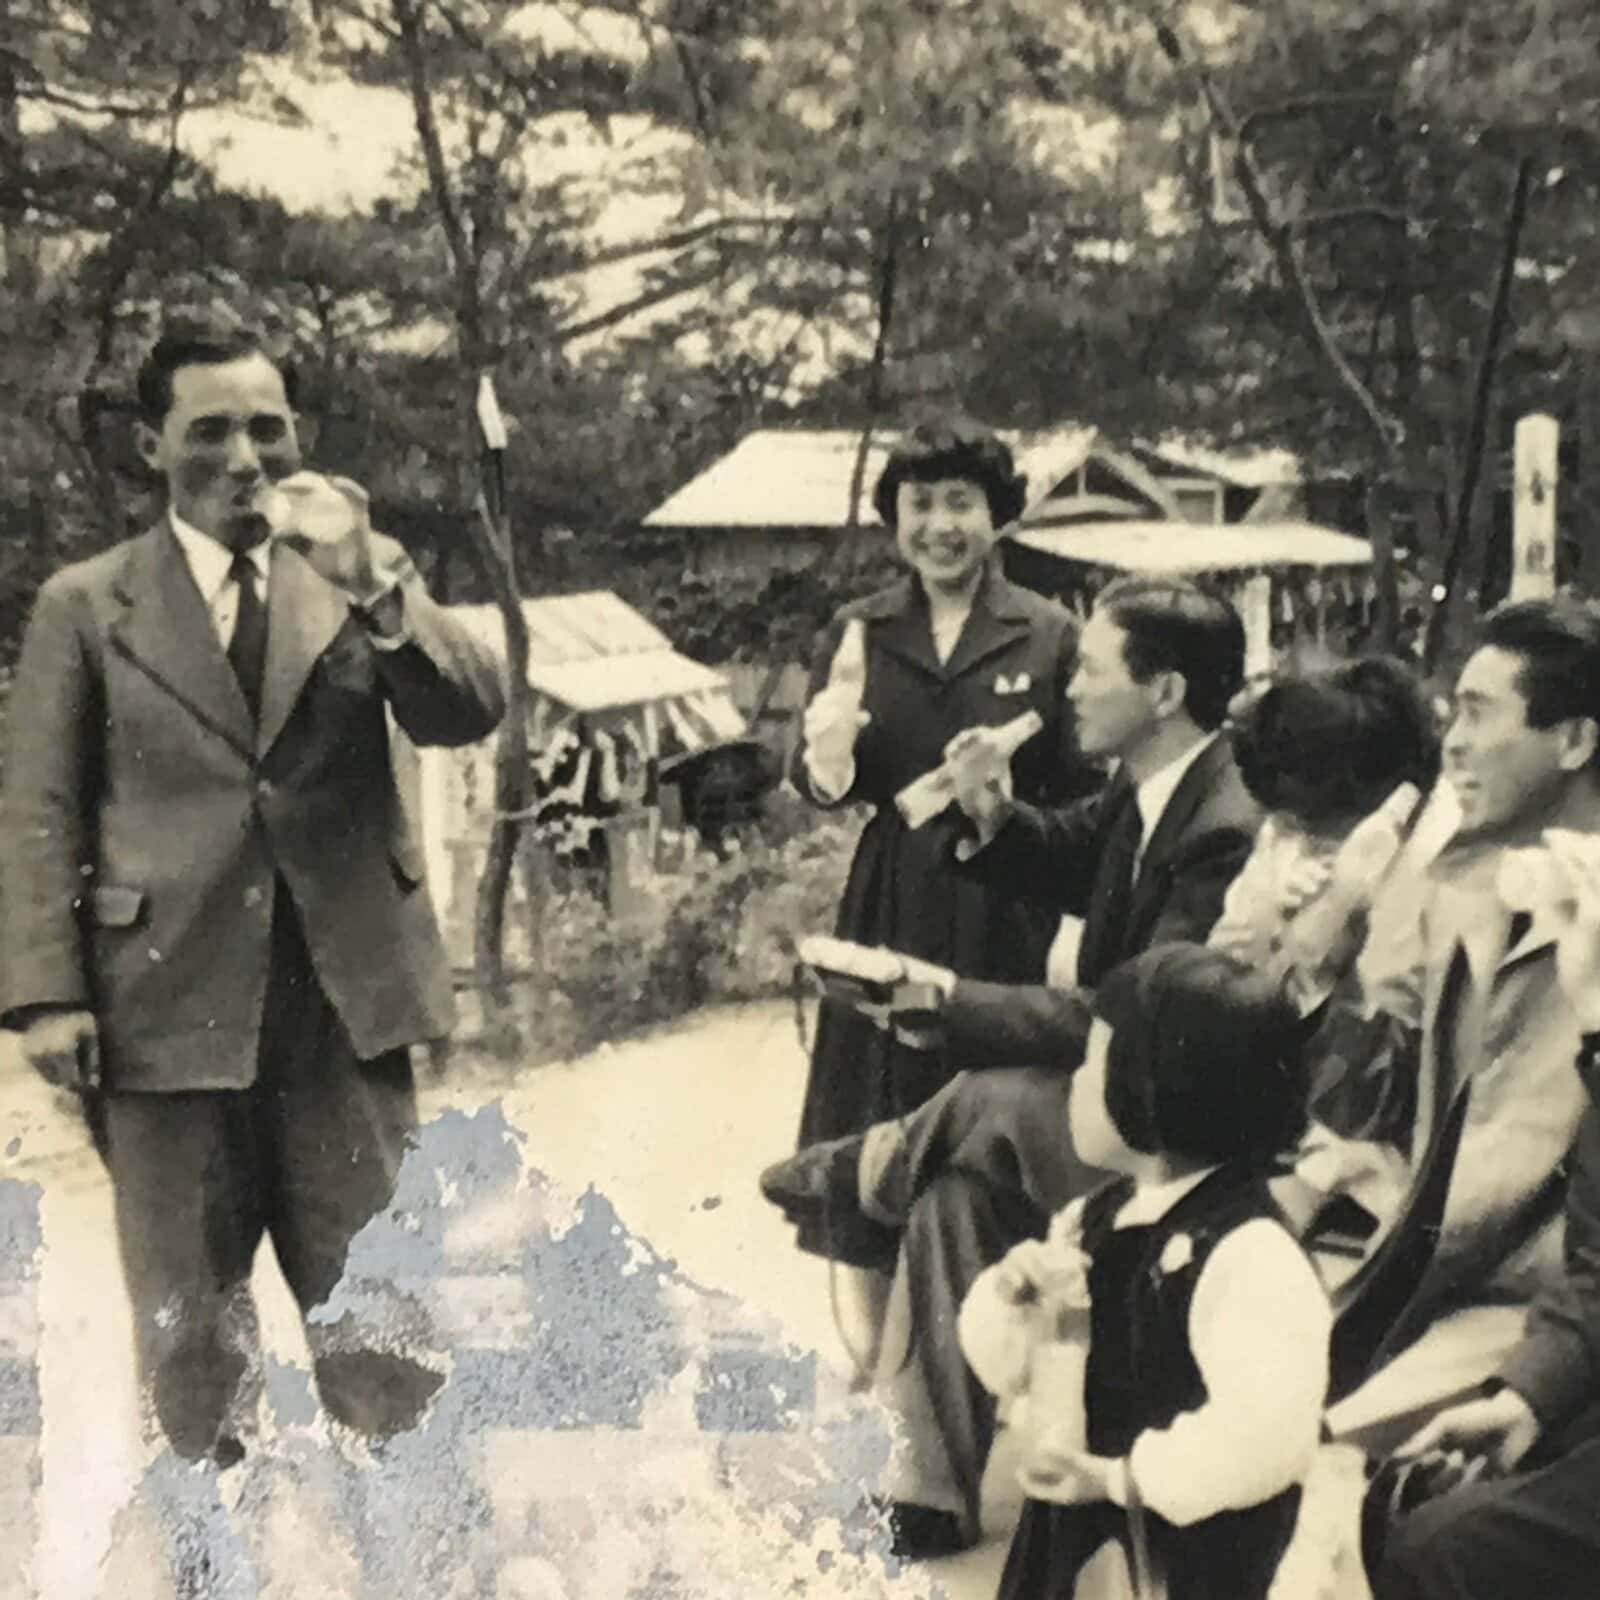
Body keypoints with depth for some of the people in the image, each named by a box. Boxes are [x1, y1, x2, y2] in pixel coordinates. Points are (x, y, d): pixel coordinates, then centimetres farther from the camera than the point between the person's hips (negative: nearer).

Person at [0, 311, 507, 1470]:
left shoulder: (370, 580, 8)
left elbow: (472, 713, -5)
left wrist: (370, 586, -19)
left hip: (347, 995, 1)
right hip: (169, 1001, 0)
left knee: (379, 1306, 7)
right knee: (188, 1320, 11)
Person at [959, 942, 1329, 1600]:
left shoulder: (1250, 1253, -24)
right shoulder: (1095, 1217, 4)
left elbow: (1264, 1433, -32)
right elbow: (1007, 1366, 11)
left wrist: (1119, 1477, -25)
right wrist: (1013, 1291, -11)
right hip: (1074, 1533, 8)